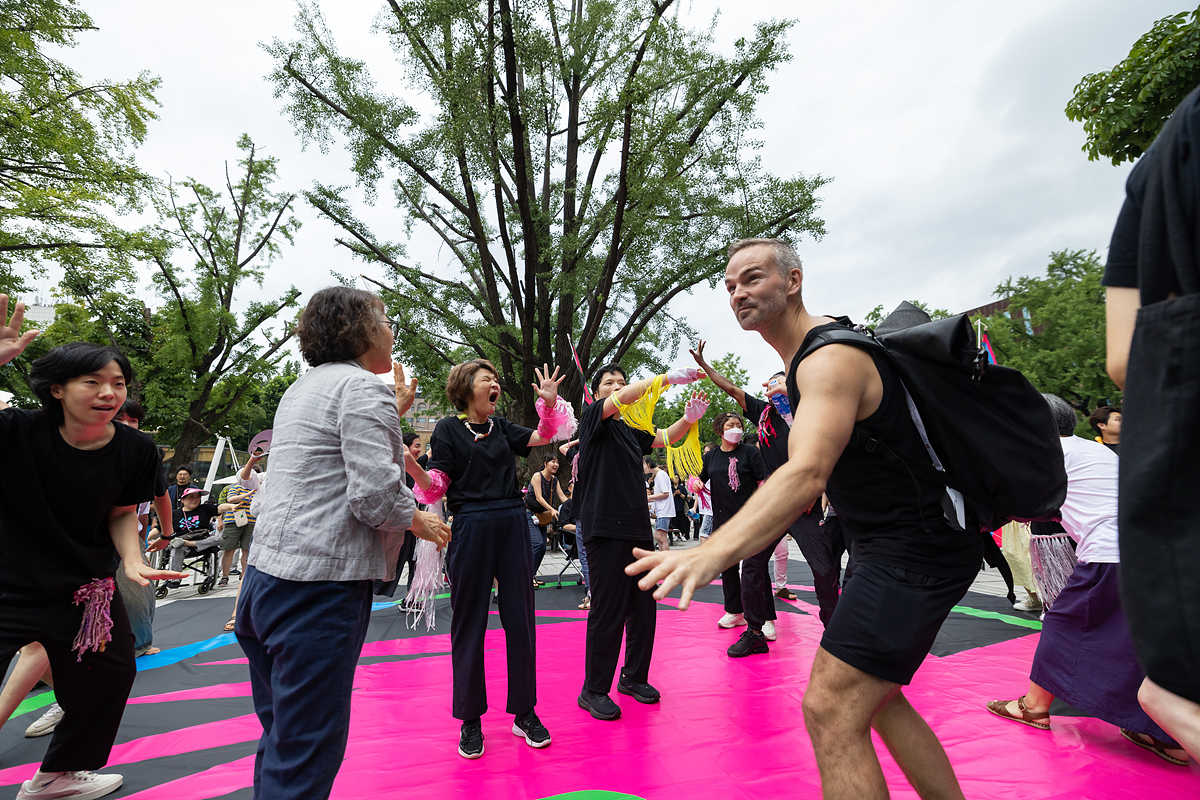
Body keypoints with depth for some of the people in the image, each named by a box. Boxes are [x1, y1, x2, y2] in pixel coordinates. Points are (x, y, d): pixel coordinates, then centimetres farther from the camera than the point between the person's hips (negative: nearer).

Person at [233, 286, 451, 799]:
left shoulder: (303, 387, 17)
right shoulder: (363, 386, -13)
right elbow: (374, 495, -22)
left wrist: (394, 412, 27)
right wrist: (419, 521, -4)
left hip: (266, 573, 10)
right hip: (318, 582, -10)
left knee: (282, 736, 23)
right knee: (306, 755, 1)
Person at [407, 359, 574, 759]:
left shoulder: (502, 426, 12)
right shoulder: (448, 428, -1)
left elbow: (542, 437, 7)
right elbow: (436, 487, -5)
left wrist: (550, 402, -7)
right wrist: (410, 465, -24)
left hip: (513, 527, 4)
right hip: (471, 528, -4)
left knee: (520, 619, 8)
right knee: (469, 624, 6)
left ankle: (524, 712, 23)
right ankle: (470, 719, 22)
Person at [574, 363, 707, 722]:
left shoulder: (631, 432, 21)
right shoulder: (592, 417, 1)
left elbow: (665, 437, 12)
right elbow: (621, 400, -16)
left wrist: (689, 418, -9)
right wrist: (667, 377, -23)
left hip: (638, 528, 7)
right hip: (605, 530, -7)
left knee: (644, 608, 11)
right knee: (608, 612, -4)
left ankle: (633, 677, 28)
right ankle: (593, 691, 11)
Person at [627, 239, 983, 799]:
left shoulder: (832, 358, -23)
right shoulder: (810, 355, 10)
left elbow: (807, 473, -40)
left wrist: (713, 552, -51)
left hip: (913, 549, -10)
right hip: (891, 546, 10)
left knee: (831, 710, -12)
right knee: (877, 699, 20)